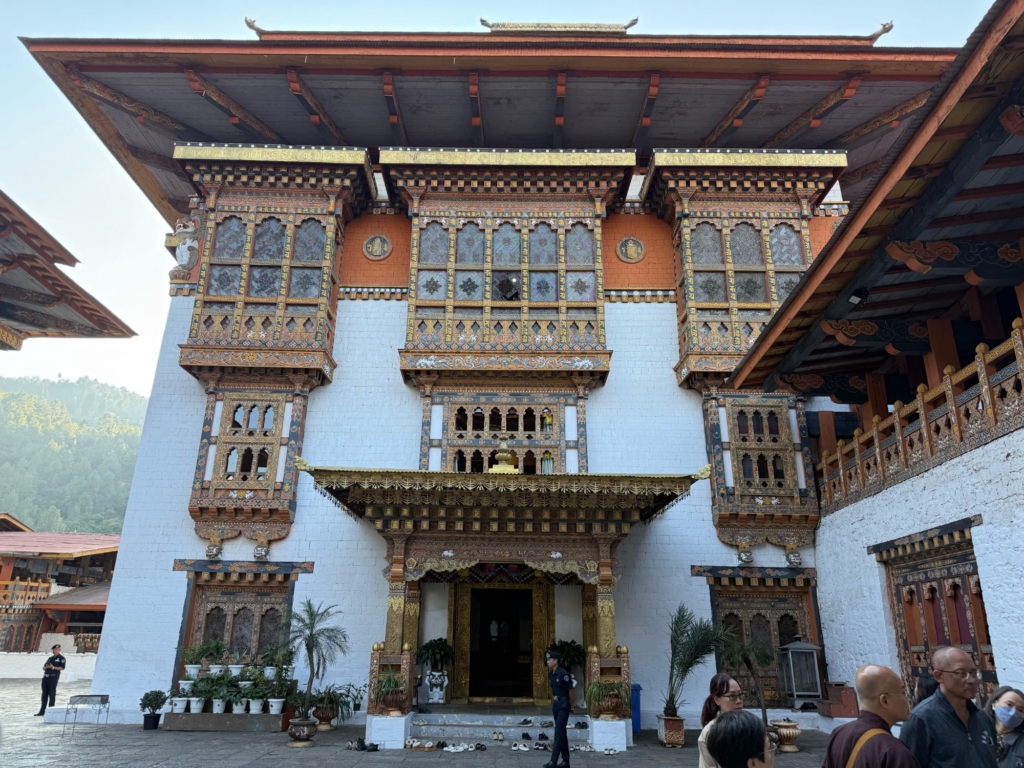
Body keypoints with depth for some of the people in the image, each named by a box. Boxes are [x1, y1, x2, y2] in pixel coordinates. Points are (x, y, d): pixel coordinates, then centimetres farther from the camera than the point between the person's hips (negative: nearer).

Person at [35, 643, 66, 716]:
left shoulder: (61, 658, 2)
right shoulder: (50, 658, 22)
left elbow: (62, 667, -10)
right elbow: (44, 667, 20)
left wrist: (53, 667, -19)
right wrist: (46, 667, -2)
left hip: (53, 677, -7)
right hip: (46, 677, 7)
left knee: (52, 694, -5)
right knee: (44, 694, 8)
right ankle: (42, 711, 14)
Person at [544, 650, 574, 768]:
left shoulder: (563, 674, -17)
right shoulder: (551, 674, 6)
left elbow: (570, 691, -11)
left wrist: (571, 706, -4)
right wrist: (552, 704, 16)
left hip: (563, 704, -8)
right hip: (556, 704, 8)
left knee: (559, 731, -9)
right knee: (561, 732, 12)